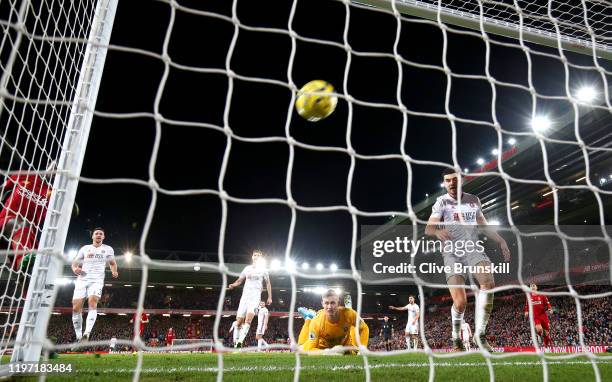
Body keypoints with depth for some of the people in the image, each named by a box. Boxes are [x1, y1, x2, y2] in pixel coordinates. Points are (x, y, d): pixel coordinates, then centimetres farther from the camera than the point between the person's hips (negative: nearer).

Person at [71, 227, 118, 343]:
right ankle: (78, 337, 9)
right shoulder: (85, 248, 17)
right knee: (76, 307, -6)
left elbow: (112, 263, 22)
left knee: (92, 302, -27)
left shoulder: (108, 249, 15)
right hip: (82, 279, 2)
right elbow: (75, 262, 18)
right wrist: (75, 268, -7)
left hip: (97, 279, -2)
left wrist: (114, 272, 0)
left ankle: (87, 334, -38)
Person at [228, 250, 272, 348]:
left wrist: (270, 297, 9)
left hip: (255, 296, -3)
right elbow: (240, 280, 18)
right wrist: (233, 284, -4)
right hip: (245, 295, 3)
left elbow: (268, 284, 15)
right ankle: (235, 342, 10)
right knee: (239, 320, -3)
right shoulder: (247, 268, 13)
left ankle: (240, 341, -33)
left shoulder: (263, 270, 8)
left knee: (249, 317, -27)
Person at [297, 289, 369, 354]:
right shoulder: (316, 322, -36)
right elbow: (311, 348, -30)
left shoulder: (349, 314, -32)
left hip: (345, 344, 2)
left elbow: (364, 328, -13)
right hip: (323, 347, -2)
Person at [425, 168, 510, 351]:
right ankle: (456, 338, 12)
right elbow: (428, 228, -11)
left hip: (474, 249, 3)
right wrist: (438, 231, -33)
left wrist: (501, 241, 17)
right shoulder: (442, 202, 2)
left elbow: (484, 226, 27)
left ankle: (480, 334, -14)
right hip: (453, 254, -3)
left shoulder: (474, 200, 15)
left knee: (489, 283, -26)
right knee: (460, 302, -15)